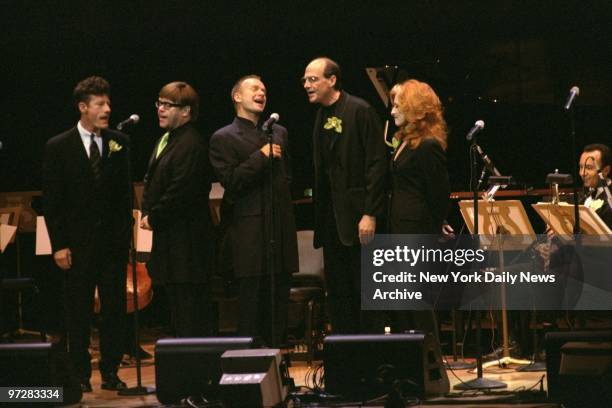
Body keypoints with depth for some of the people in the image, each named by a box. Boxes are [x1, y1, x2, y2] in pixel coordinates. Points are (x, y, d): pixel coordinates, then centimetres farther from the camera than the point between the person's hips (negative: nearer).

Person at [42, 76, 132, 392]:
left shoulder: (119, 143, 6)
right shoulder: (58, 147, -2)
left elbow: (126, 193, 10)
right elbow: (52, 200, -3)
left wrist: (126, 232, 2)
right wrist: (59, 244, -8)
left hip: (114, 242, 2)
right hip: (78, 244, -2)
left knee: (114, 309, 5)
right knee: (78, 312, 4)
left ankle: (110, 372, 14)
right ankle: (81, 375, 12)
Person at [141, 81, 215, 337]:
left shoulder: (191, 145, -16)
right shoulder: (165, 140, 17)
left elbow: (181, 193, -22)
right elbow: (152, 182, 22)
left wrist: (153, 218, -13)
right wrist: (147, 213, 6)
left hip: (187, 242, -10)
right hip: (169, 240, 10)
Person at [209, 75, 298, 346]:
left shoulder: (279, 133, 18)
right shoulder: (224, 138, -1)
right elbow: (230, 181, -12)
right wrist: (261, 157, -14)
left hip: (282, 229, 6)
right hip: (250, 230, -5)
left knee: (280, 301, 6)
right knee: (252, 302, -3)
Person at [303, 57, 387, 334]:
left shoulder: (360, 111, -9)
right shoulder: (321, 115, 13)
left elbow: (377, 163, -13)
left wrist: (370, 214, -18)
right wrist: (319, 212, 8)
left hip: (357, 215, -7)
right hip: (331, 215, 7)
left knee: (363, 287, -2)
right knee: (337, 289, 10)